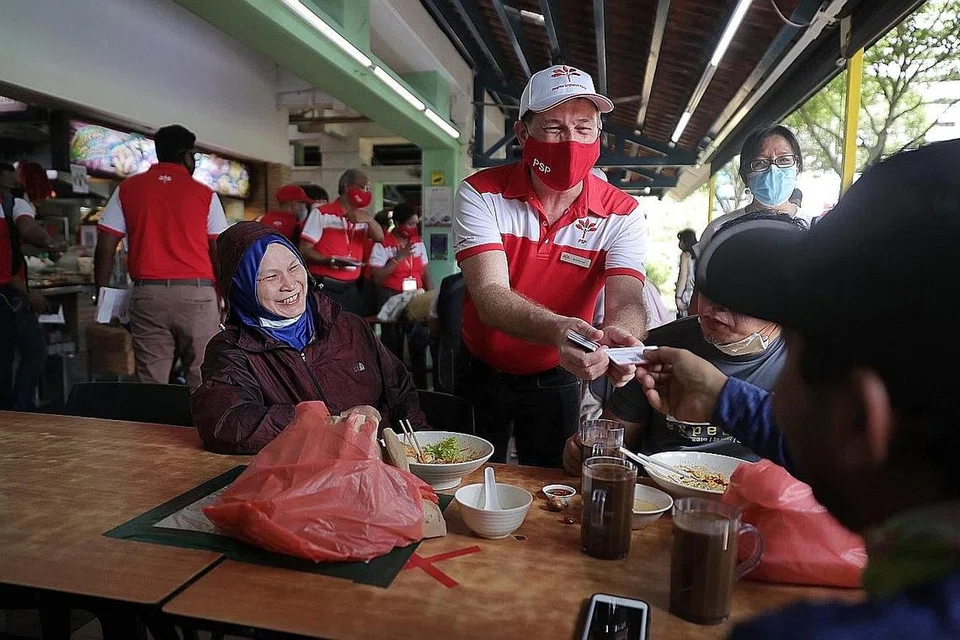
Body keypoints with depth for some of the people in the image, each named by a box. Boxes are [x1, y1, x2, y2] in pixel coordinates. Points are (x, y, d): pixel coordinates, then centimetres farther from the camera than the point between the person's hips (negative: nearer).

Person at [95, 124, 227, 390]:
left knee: (150, 382, 4)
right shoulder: (205, 194, 5)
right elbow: (220, 253, 3)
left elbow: (105, 247, 6)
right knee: (202, 380, 5)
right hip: (196, 293, -2)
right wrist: (219, 297, 12)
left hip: (148, 293, 2)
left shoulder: (127, 189, 11)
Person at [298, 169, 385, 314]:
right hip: (324, 287, -5)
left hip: (351, 288, 5)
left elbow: (379, 238, -2)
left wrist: (369, 219, -20)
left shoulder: (362, 216, 14)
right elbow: (304, 250, -8)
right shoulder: (322, 213, -5)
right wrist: (332, 261, -23)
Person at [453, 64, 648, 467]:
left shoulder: (621, 214, -12)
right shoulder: (481, 194, -18)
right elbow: (489, 295, -30)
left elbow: (626, 302, -24)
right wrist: (556, 329, -50)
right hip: (480, 372, 0)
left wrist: (618, 336, -50)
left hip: (555, 382, 1)